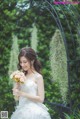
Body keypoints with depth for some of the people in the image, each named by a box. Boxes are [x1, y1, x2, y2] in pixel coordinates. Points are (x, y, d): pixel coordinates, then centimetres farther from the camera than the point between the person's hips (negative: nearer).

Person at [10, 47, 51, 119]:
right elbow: (16, 96, 9)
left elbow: (41, 99, -12)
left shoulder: (38, 77, -6)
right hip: (21, 111, 5)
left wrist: (22, 94, -14)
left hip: (33, 112, -5)